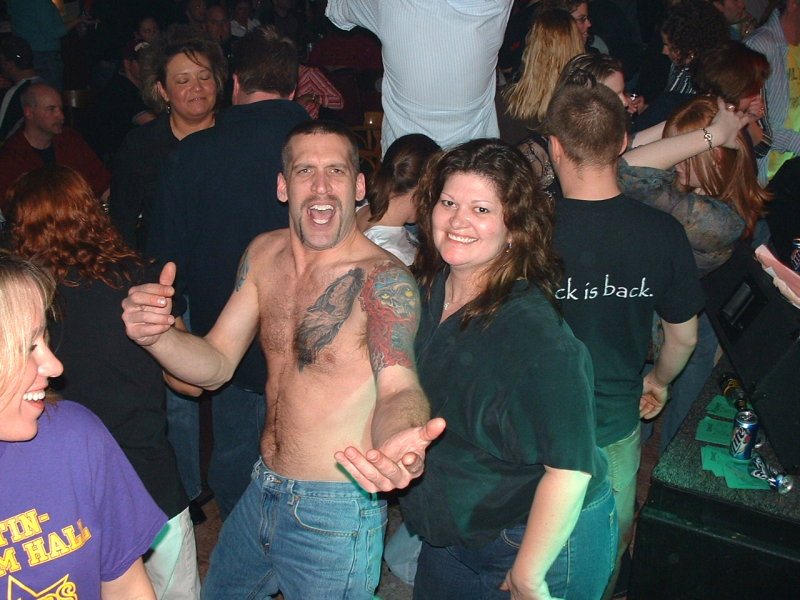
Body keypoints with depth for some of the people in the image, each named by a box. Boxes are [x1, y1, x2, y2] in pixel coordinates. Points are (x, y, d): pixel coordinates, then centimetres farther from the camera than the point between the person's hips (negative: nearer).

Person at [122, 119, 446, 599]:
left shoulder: (384, 278, -20)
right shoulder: (263, 255, -1)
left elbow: (399, 387, -33)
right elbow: (216, 365, 1)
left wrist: (399, 442, -56)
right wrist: (156, 336, -20)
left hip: (334, 514, -6)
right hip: (260, 493, 7)